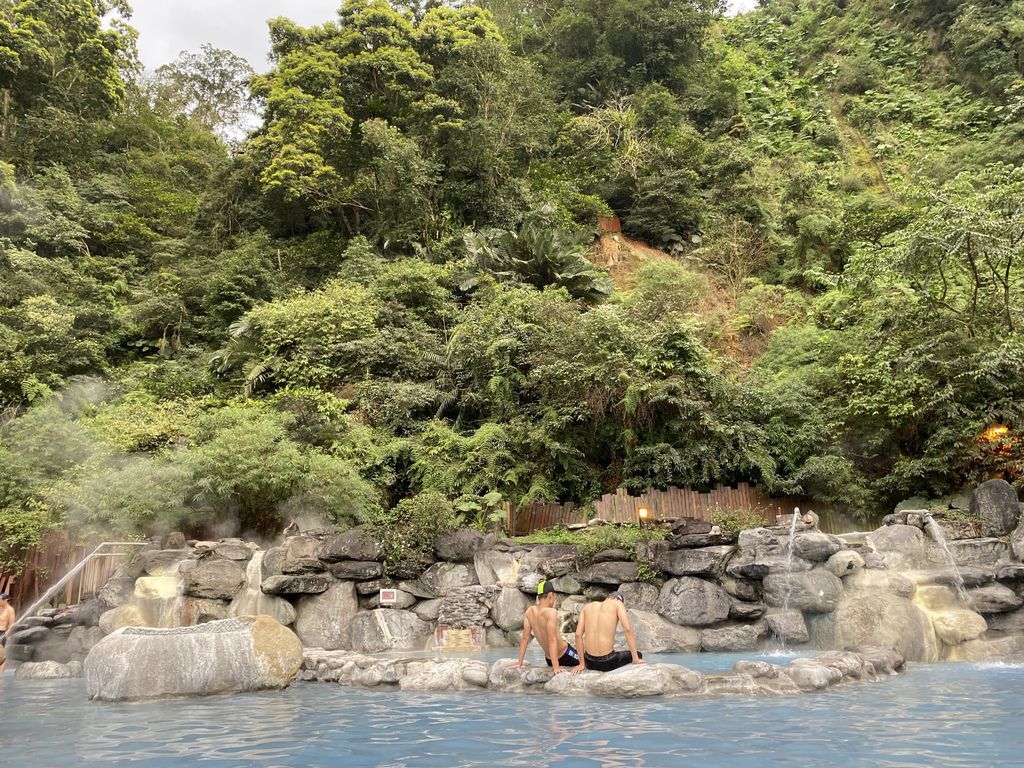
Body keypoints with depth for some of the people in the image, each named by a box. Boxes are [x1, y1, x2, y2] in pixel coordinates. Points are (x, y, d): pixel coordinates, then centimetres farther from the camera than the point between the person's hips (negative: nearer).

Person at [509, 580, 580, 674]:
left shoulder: (529, 612, -7)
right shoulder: (551, 612, -24)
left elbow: (525, 638, -4)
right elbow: (552, 640, -29)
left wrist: (520, 662, 1)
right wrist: (556, 667, -31)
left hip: (548, 658, 6)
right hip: (565, 655, -6)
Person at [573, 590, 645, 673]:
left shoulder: (587, 607, 14)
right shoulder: (617, 603, 4)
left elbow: (578, 634, 6)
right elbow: (627, 629, -9)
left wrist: (582, 663, 11)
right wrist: (636, 659, -4)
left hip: (589, 662, 3)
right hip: (608, 662, -3)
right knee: (638, 654, 25)